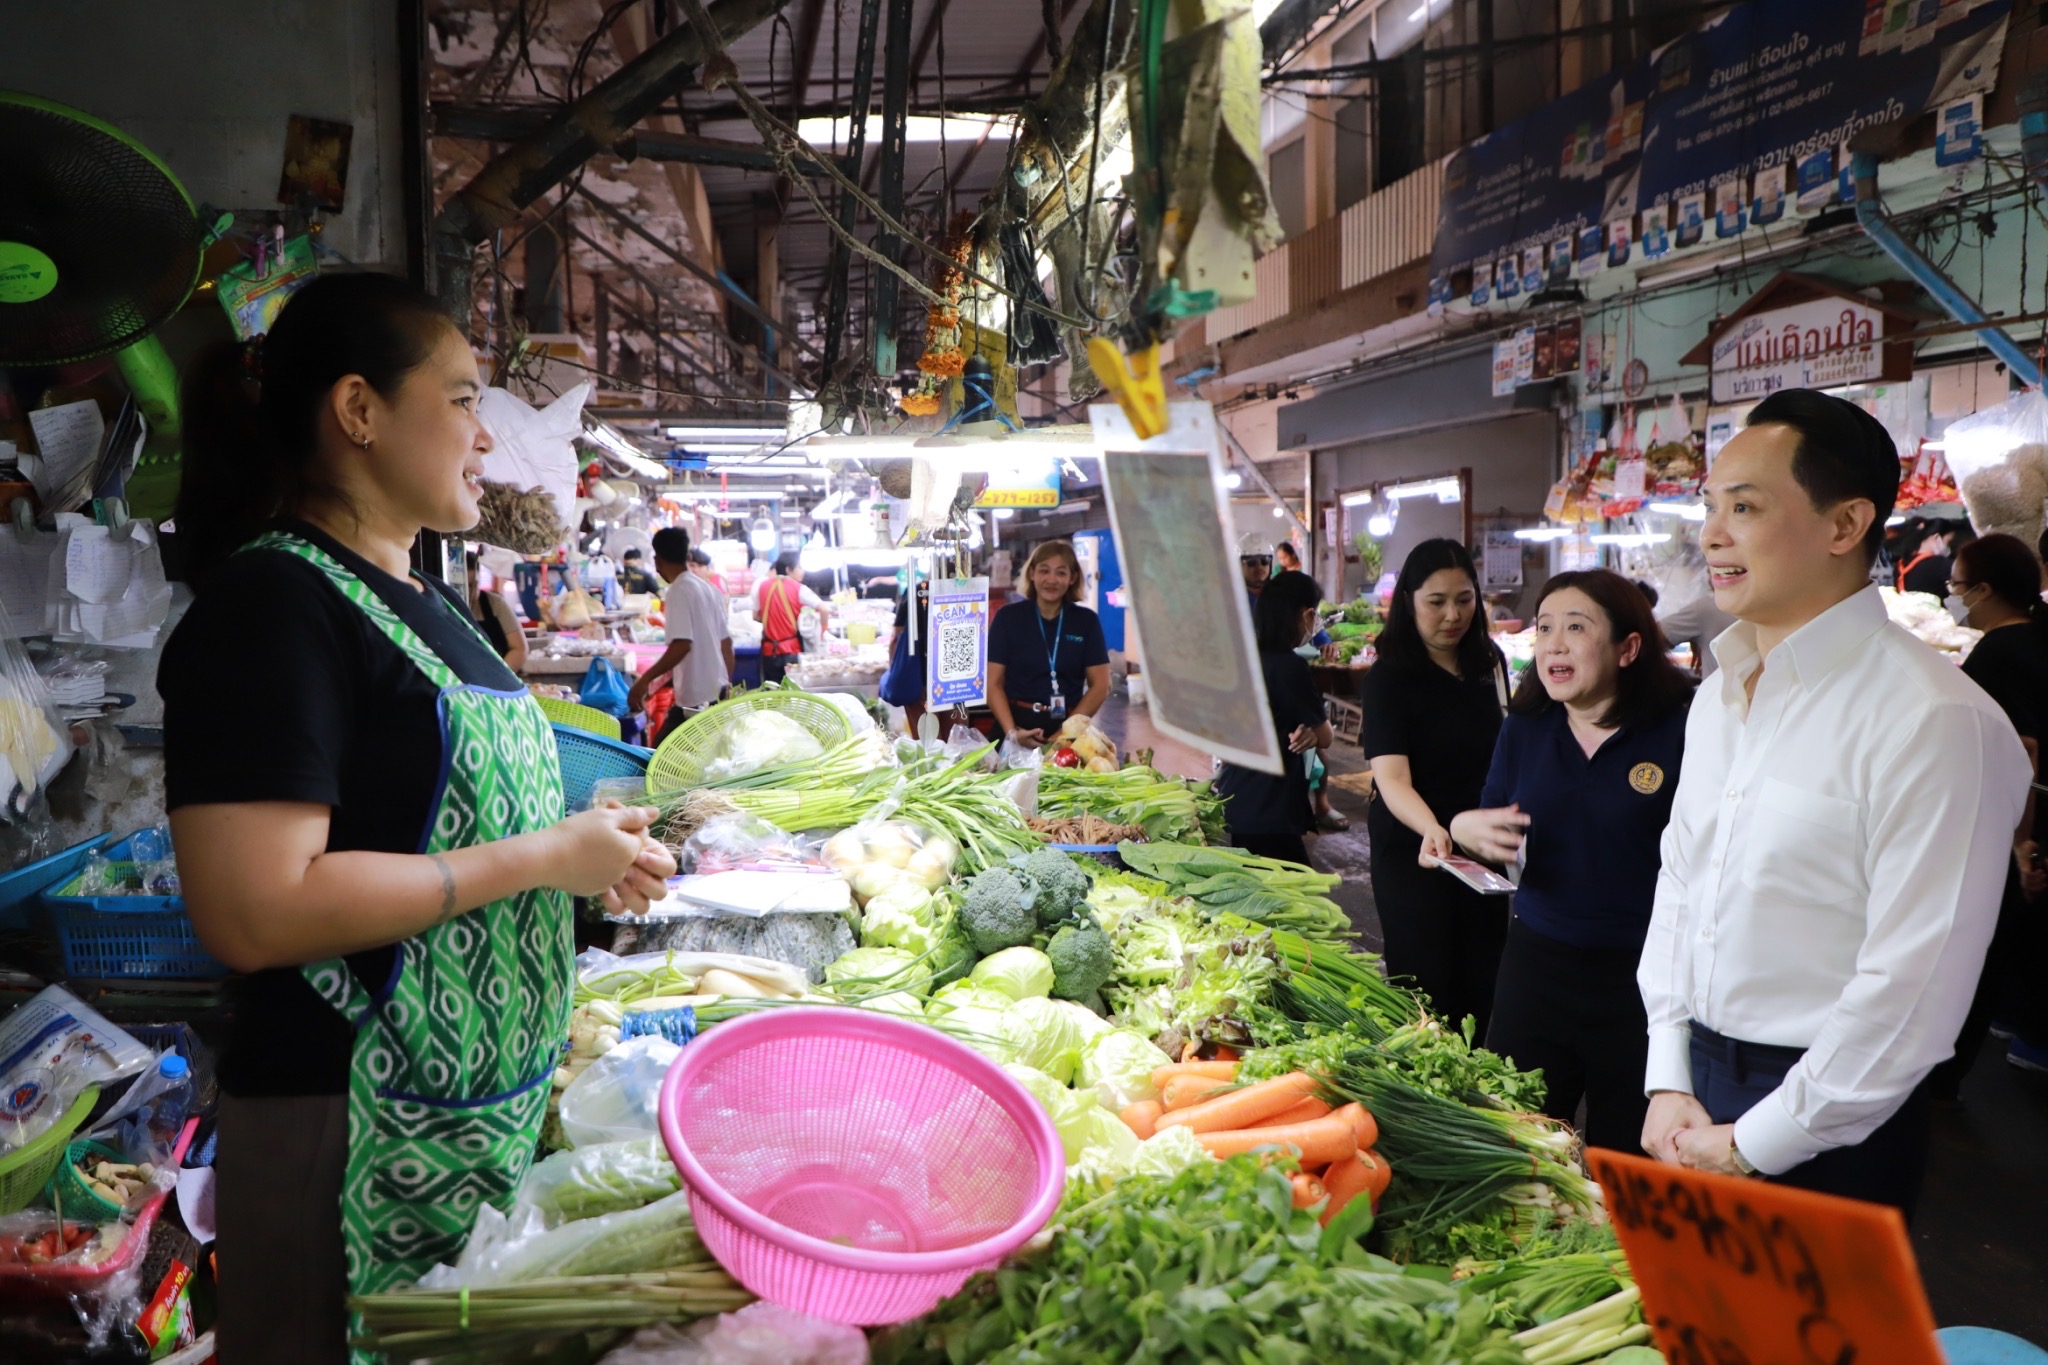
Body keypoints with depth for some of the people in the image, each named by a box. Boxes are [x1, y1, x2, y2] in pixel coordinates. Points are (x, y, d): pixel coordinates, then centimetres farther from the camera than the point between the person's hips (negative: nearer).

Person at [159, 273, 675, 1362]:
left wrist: (592, 860, 3)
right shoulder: (271, 604, -17)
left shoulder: (430, 605, 12)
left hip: (495, 1102, 9)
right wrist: (538, 857, -20)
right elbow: (254, 913, -25)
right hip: (358, 1131, -9)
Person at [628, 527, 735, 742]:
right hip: (717, 694, 8)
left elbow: (682, 645, -23)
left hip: (695, 700, -8)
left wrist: (645, 680, -21)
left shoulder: (678, 592, -12)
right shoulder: (710, 589, 11)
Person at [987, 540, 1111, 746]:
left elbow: (1100, 686, 2)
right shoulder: (1008, 617, 1)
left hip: (1069, 731, 1)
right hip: (1017, 725, -1)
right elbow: (994, 683, -1)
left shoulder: (1087, 621, 5)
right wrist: (1011, 731, -16)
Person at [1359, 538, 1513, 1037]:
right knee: (1429, 997, 2)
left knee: (1483, 991, 13)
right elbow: (1392, 777, -27)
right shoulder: (1388, 678, -15)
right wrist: (1431, 829, -45)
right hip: (1414, 854, -5)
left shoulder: (1489, 664, 3)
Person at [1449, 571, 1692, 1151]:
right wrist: (1464, 829, -7)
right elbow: (1496, 840, 14)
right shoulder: (1524, 729, 5)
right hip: (1536, 966, 4)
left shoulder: (1678, 729, -10)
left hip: (1640, 978, -4)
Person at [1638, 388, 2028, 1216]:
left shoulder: (1936, 722, -20)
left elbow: (1913, 990, -21)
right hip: (1693, 1091, 7)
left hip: (1822, 1137, -7)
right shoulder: (1719, 696, 4)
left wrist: (1748, 1146, -14)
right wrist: (1667, 1084, 3)